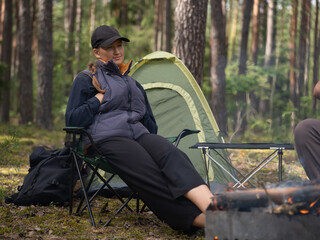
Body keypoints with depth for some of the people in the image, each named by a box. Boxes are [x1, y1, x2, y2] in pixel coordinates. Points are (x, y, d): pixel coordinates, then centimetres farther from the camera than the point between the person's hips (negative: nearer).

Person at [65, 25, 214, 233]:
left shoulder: (134, 85, 29)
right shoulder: (86, 81, 11)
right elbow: (72, 121, 0)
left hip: (139, 135, 5)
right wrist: (100, 97, 0)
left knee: (172, 156, -31)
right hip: (108, 139, -5)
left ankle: (211, 207, -53)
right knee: (152, 178, -31)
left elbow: (150, 124, 31)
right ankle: (206, 220, -51)